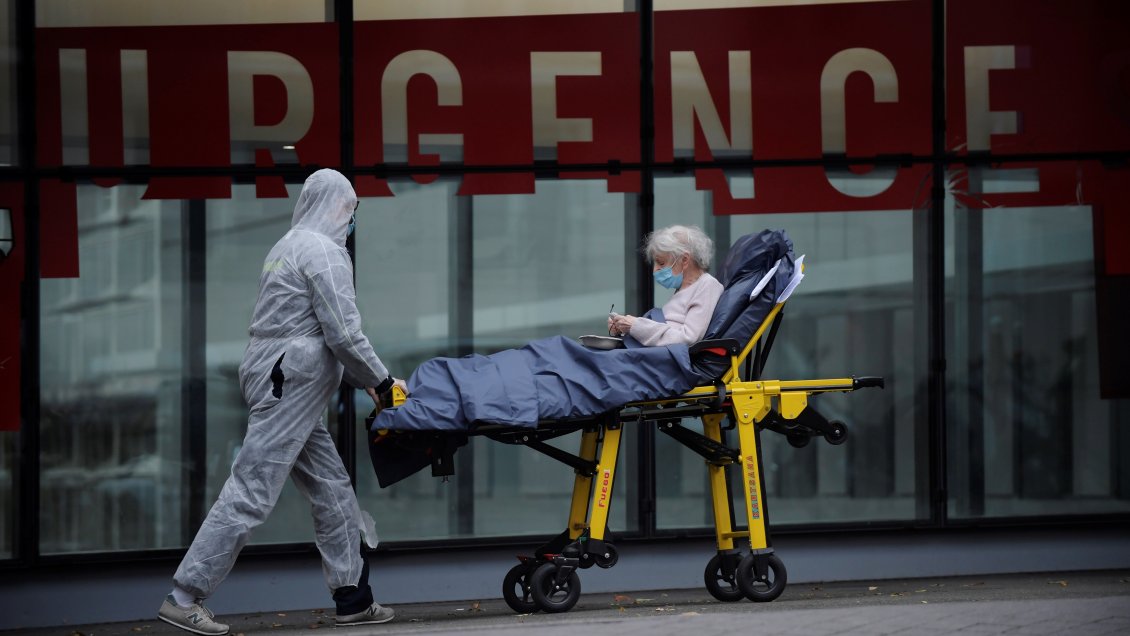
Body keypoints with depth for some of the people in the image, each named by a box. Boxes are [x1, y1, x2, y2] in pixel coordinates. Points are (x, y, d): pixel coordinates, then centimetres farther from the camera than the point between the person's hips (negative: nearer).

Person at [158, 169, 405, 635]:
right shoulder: (323, 252, -10)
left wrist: (360, 381, 21)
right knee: (250, 492, -10)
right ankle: (183, 598, -9)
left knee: (331, 490, 12)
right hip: (289, 388, -10)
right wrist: (382, 381, -1)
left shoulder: (288, 247, 20)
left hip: (281, 384, 10)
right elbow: (343, 335, -15)